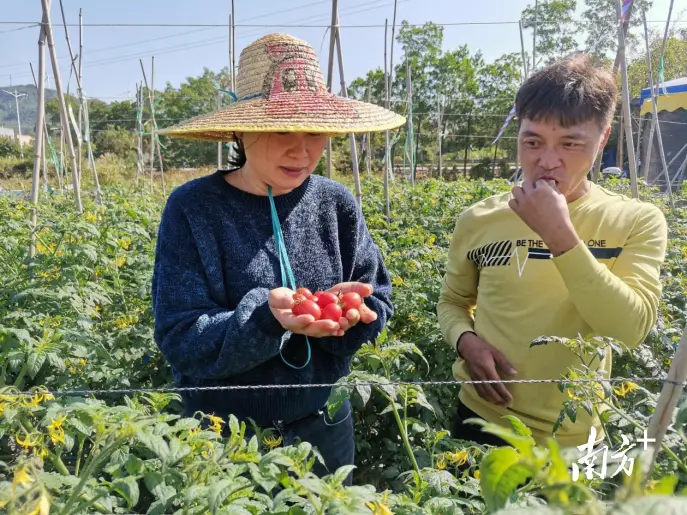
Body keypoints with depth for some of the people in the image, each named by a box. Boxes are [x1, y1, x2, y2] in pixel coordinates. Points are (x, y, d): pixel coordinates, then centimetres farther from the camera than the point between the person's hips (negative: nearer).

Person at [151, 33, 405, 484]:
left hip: (323, 425, 3)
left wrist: (345, 310, -25)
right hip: (223, 432, -3)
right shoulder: (192, 208, -15)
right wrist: (266, 316, -35)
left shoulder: (337, 204, -7)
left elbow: (379, 302, -3)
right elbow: (181, 342, -18)